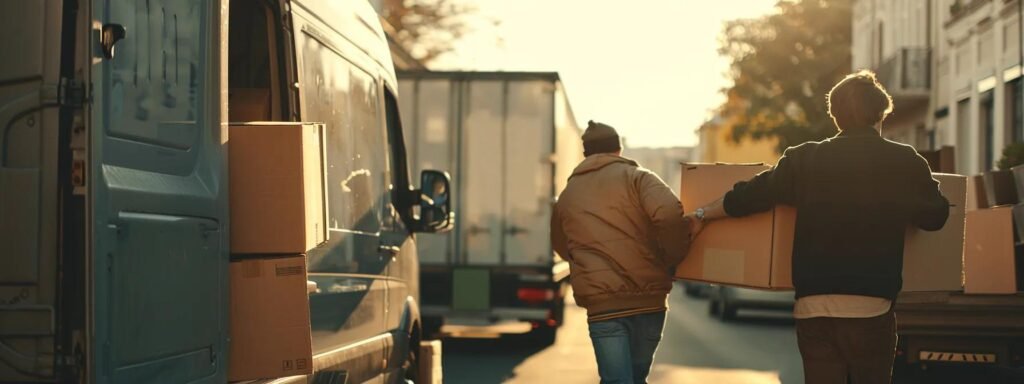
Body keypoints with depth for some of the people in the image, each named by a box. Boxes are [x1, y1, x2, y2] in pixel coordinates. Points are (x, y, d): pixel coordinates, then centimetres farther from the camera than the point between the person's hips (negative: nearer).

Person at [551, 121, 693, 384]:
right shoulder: (637, 177, 3)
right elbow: (670, 215, -16)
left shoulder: (567, 195, 16)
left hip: (602, 302, 1)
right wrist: (674, 259, -2)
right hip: (648, 297, 0)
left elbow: (562, 247, 28)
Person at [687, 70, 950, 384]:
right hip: (870, 308, -2)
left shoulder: (805, 159, 3)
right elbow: (934, 217, 7)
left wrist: (702, 215, 22)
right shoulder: (904, 162, -1)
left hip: (813, 307, 2)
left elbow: (748, 197, 5)